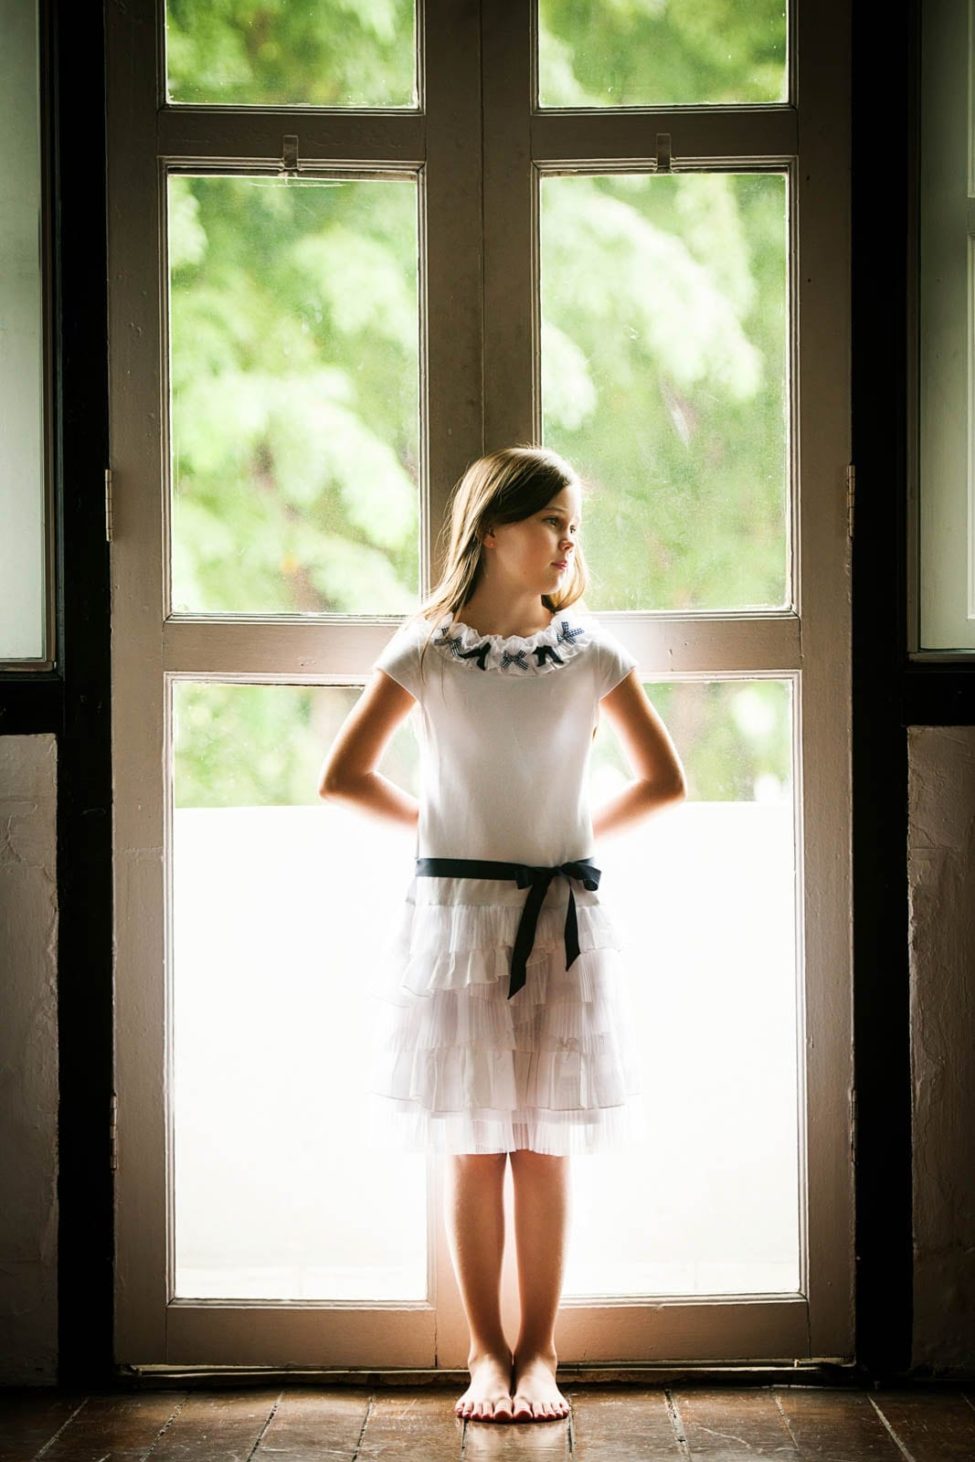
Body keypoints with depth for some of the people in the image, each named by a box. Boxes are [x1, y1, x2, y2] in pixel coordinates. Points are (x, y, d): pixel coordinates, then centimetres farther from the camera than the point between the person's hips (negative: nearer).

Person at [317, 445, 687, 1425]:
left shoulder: (590, 653, 1)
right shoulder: (425, 652, -3)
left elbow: (663, 782, 9)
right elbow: (342, 778, 0)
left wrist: (577, 836, 8)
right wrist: (433, 823, 6)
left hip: (563, 925, 1)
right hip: (456, 918, -1)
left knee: (545, 1147, 4)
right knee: (472, 1150, 4)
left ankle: (538, 1353, 12)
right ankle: (485, 1353, 13)